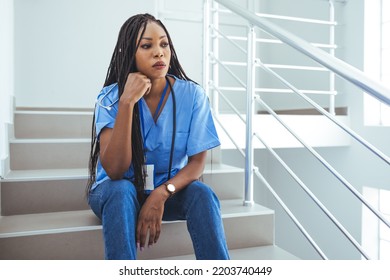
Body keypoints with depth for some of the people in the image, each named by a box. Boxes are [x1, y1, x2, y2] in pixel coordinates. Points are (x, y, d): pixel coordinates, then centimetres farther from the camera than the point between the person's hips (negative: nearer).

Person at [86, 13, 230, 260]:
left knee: (202, 193, -28)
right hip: (116, 191, 0)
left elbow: (197, 162, -10)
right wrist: (127, 102, -32)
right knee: (121, 190, -33)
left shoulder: (192, 94, -12)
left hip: (169, 189, 1)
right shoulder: (110, 98, -15)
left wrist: (161, 194, -28)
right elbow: (114, 170, -25)